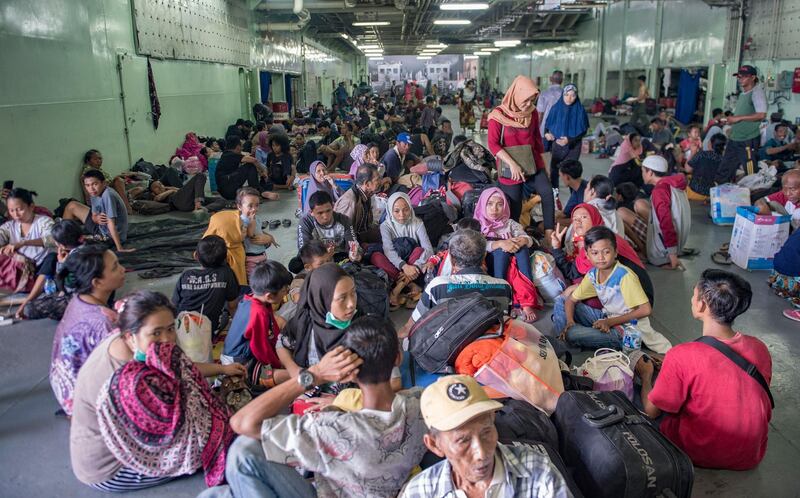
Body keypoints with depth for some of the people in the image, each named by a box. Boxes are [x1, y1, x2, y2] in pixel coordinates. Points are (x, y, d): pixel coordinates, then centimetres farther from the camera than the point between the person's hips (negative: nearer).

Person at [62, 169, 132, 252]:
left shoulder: (107, 195, -27)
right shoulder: (95, 194, 0)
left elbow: (111, 223, -31)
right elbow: (94, 215, 6)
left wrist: (119, 248, -32)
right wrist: (96, 219, -20)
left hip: (110, 236, -9)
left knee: (72, 206, 0)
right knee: (72, 205, 23)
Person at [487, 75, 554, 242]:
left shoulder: (532, 113, 3)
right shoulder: (499, 114, -10)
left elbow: (537, 138, 15)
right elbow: (493, 144, -13)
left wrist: (543, 162, 18)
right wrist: (512, 163, -21)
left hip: (532, 164, 4)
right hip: (510, 168, -3)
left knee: (547, 192, -17)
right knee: (514, 209, 4)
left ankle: (549, 234, -12)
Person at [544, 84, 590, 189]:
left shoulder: (580, 110, -11)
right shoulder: (556, 108, -5)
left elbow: (583, 131, -7)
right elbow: (548, 125, 5)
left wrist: (569, 140, -21)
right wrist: (546, 133, -17)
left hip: (573, 147, -2)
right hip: (556, 144, 2)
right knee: (554, 168, 10)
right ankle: (554, 190, 30)